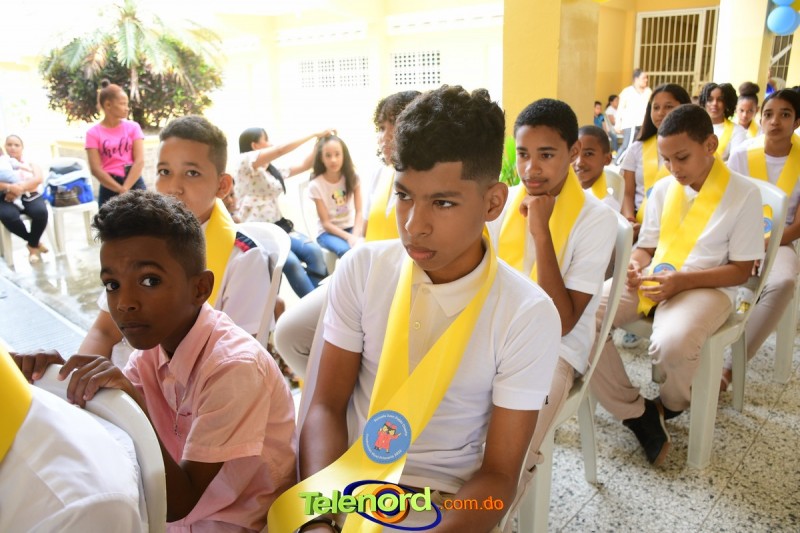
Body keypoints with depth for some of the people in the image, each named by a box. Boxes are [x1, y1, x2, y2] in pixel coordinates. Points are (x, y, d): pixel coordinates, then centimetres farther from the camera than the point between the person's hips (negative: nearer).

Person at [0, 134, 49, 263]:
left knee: (41, 212, -33)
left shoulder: (30, 163, 17)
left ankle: (33, 245, -7)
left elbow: (38, 179, -3)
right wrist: (10, 187, -22)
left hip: (31, 196, 1)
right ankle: (34, 242, -9)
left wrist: (20, 188, -18)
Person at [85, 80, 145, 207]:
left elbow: (139, 161, -5)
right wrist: (120, 190, -13)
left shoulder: (133, 127, 3)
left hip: (134, 184, 1)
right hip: (109, 188, -1)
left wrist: (125, 188, -14)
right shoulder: (94, 133, -1)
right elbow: (96, 169, -6)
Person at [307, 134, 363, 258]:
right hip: (328, 232, -2)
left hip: (350, 228, 3)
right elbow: (326, 223, -12)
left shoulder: (352, 177, -4)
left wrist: (355, 236, -25)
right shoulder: (316, 185, -12)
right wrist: (349, 237, -25)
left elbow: (359, 212, -8)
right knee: (346, 250, -34)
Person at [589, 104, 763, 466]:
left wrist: (682, 280, -20)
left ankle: (670, 406, 1)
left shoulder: (744, 194, -4)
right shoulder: (662, 190, 9)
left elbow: (740, 270, -5)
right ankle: (635, 413, -8)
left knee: (672, 344, -39)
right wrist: (636, 266, -9)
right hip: (651, 280, 5)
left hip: (706, 287, -4)